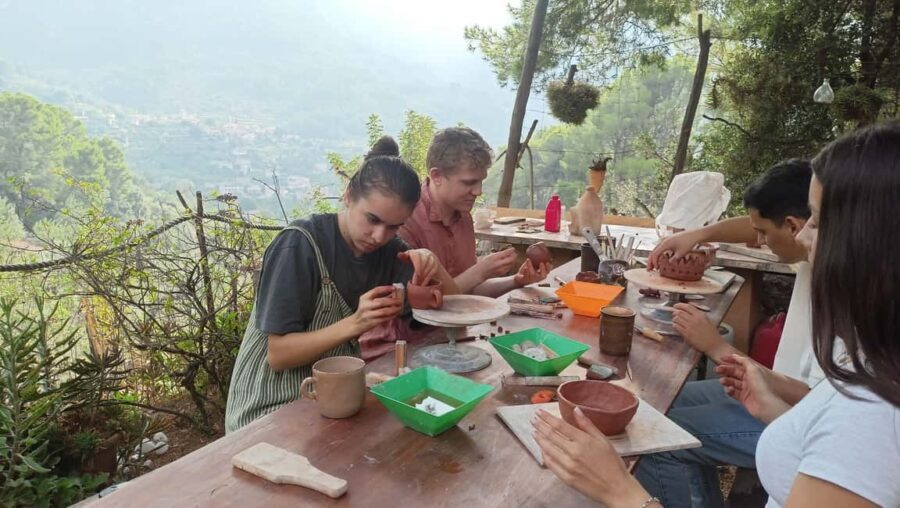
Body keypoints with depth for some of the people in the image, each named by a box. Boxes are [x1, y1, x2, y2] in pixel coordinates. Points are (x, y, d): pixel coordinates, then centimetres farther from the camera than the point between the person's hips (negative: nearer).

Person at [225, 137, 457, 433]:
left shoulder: (389, 248, -2)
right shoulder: (300, 244, -20)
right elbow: (278, 355, -19)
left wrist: (432, 264, -20)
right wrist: (355, 324, -33)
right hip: (273, 407, -6)